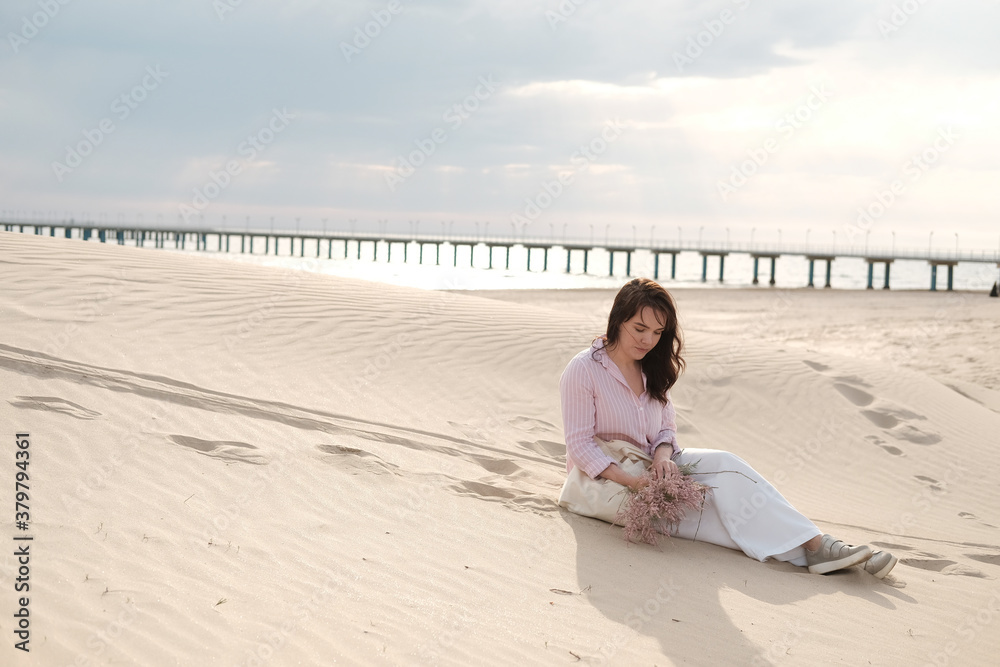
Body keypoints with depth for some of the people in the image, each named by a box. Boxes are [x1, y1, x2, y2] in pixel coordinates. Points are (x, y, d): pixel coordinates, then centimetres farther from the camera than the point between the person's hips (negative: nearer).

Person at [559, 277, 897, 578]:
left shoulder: (651, 369, 9)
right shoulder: (583, 370, -13)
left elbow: (666, 429, 9)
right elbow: (580, 445, -17)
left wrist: (662, 458, -15)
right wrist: (632, 481, -28)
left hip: (649, 468, 6)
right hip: (604, 478, -6)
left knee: (722, 464, -21)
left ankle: (815, 543, -29)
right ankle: (811, 547, -28)